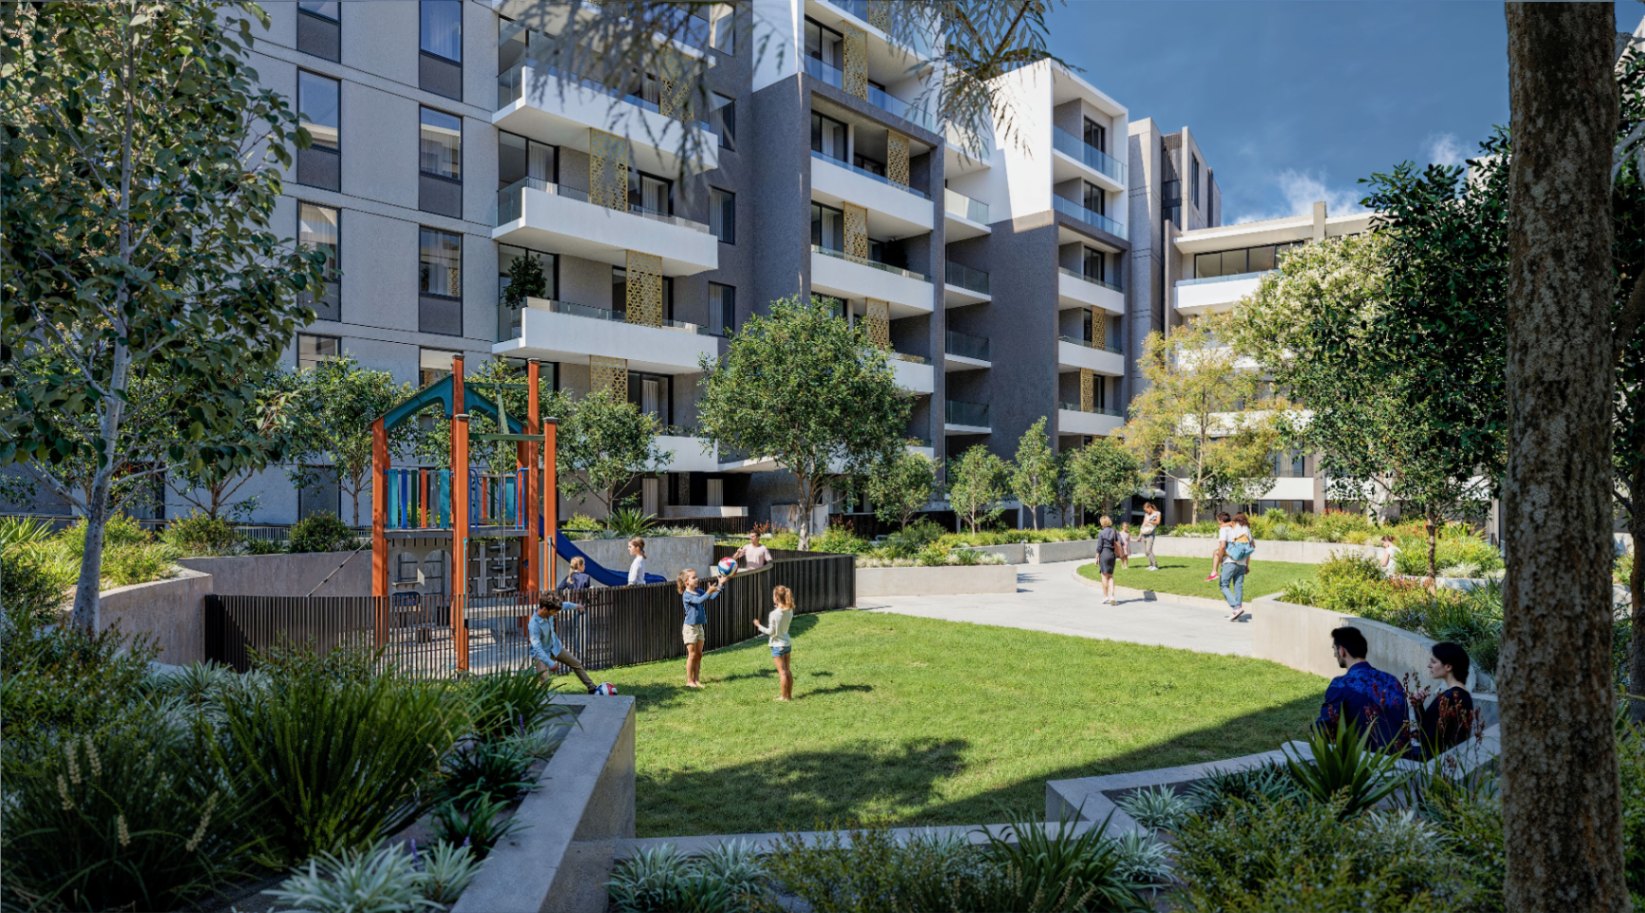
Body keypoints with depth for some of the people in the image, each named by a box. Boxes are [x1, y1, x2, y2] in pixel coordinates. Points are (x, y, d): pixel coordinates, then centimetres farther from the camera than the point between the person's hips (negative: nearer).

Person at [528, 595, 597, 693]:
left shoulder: (549, 611, -17)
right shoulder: (534, 625, -36)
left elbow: (564, 605, 6)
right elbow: (537, 647, -38)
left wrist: (575, 606, 24)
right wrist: (550, 663, -42)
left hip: (555, 647, 7)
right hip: (542, 653, -7)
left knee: (577, 663, 14)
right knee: (545, 679, -27)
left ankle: (591, 688, 29)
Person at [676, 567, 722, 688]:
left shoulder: (699, 592, 5)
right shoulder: (686, 595, -16)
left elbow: (713, 597, 0)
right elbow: (699, 600, -33)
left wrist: (719, 586, -11)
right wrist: (709, 592, -46)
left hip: (699, 627, 7)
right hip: (690, 627, -7)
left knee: (699, 655, 10)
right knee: (692, 654, -2)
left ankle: (696, 680, 18)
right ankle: (689, 681, 7)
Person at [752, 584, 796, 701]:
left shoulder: (774, 614, -22)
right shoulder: (790, 611, -2)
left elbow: (771, 632, -17)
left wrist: (759, 626, -4)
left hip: (777, 645, -7)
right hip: (787, 643, 7)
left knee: (782, 672, 1)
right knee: (787, 670, 16)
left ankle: (783, 696, 8)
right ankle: (789, 695, 23)